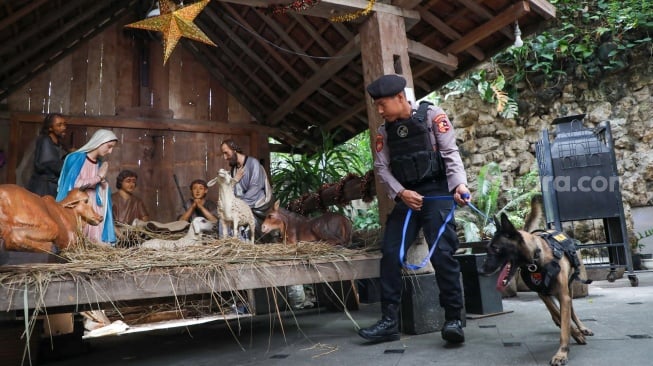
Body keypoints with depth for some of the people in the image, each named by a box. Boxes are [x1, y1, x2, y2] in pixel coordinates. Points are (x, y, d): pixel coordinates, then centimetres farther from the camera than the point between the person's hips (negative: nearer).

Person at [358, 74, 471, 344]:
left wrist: (459, 184, -25)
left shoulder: (432, 116, 0)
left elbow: (450, 153, -8)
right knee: (390, 253, -4)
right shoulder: (384, 131, 13)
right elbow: (381, 168, 6)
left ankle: (453, 319, -2)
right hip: (406, 198, 5)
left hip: (436, 193, -4)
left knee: (442, 253, -13)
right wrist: (400, 193, -11)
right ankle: (389, 322, 3)